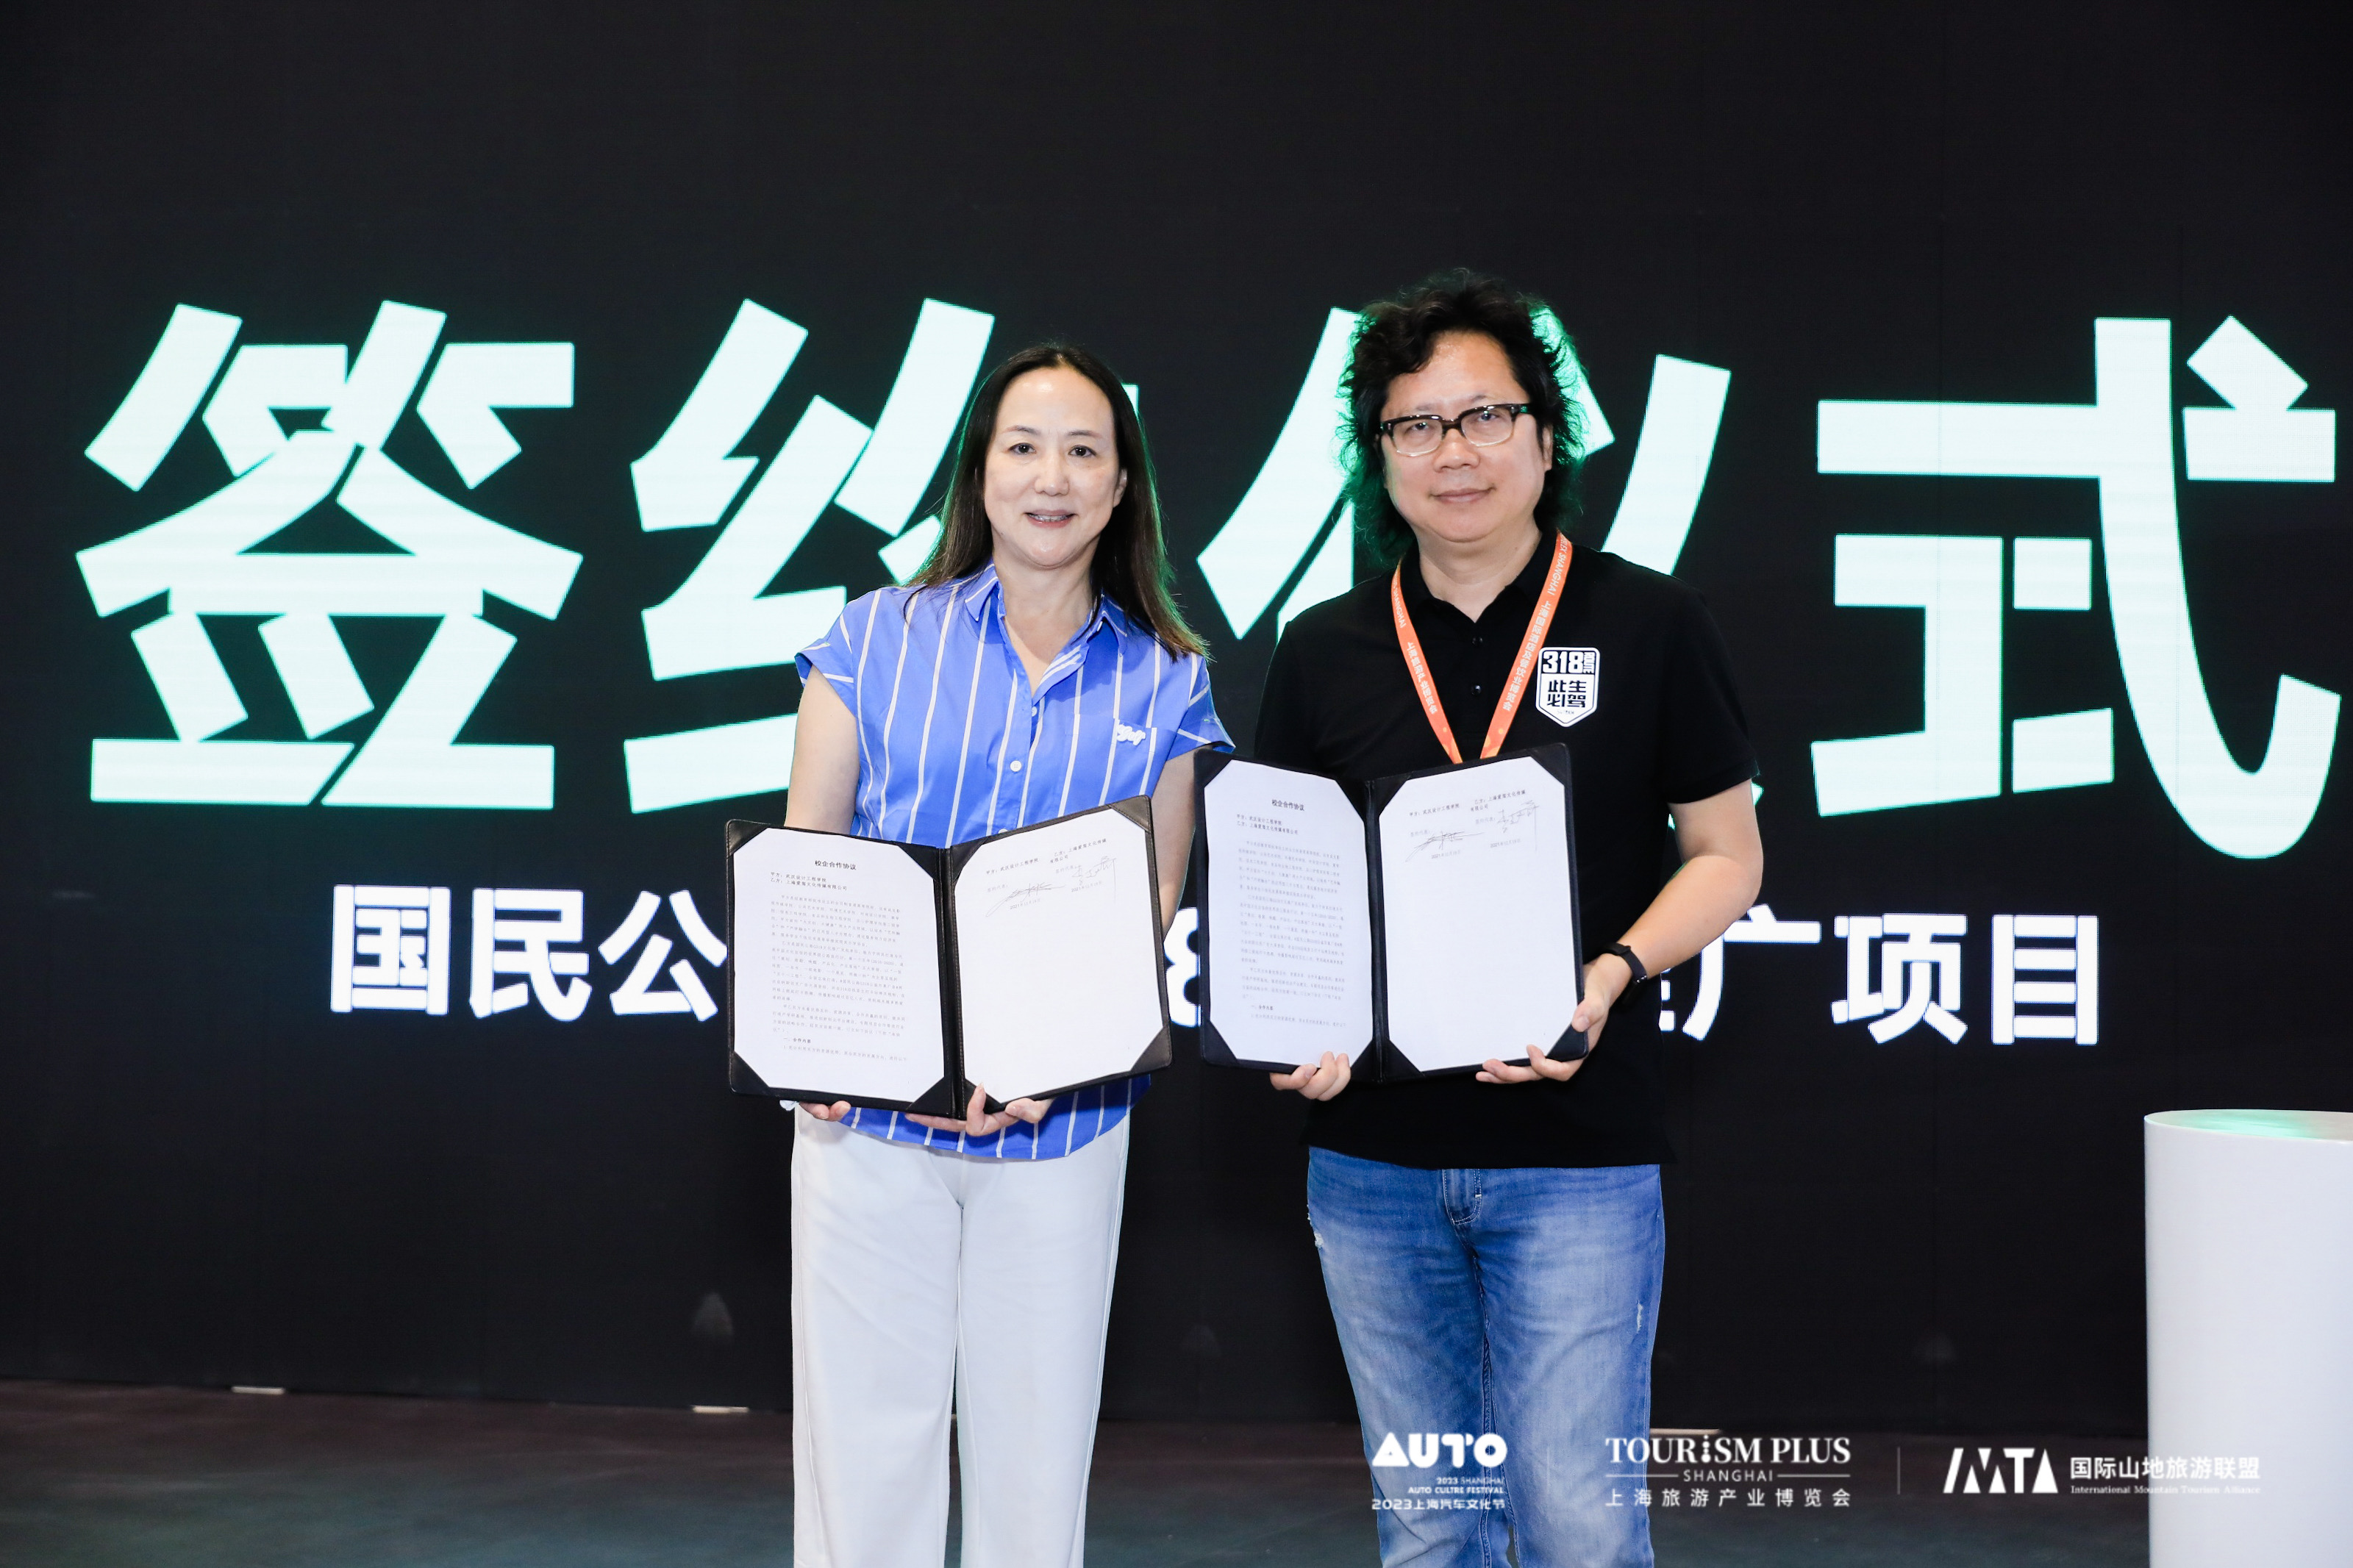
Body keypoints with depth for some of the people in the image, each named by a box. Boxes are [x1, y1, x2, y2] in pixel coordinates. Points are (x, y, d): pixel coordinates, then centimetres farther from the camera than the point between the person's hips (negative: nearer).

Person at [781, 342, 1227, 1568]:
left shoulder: (1164, 685, 6)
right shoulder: (877, 639, 4)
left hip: (1062, 1124, 1)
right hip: (869, 1108, -1)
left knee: (1035, 1453, 8)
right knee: (864, 1443, 3)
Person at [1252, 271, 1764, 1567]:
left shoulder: (1649, 626, -1)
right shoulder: (1323, 654, 7)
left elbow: (1726, 852, 2)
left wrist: (1612, 973, -15)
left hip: (1576, 1160, -3)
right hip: (1371, 1155, 3)